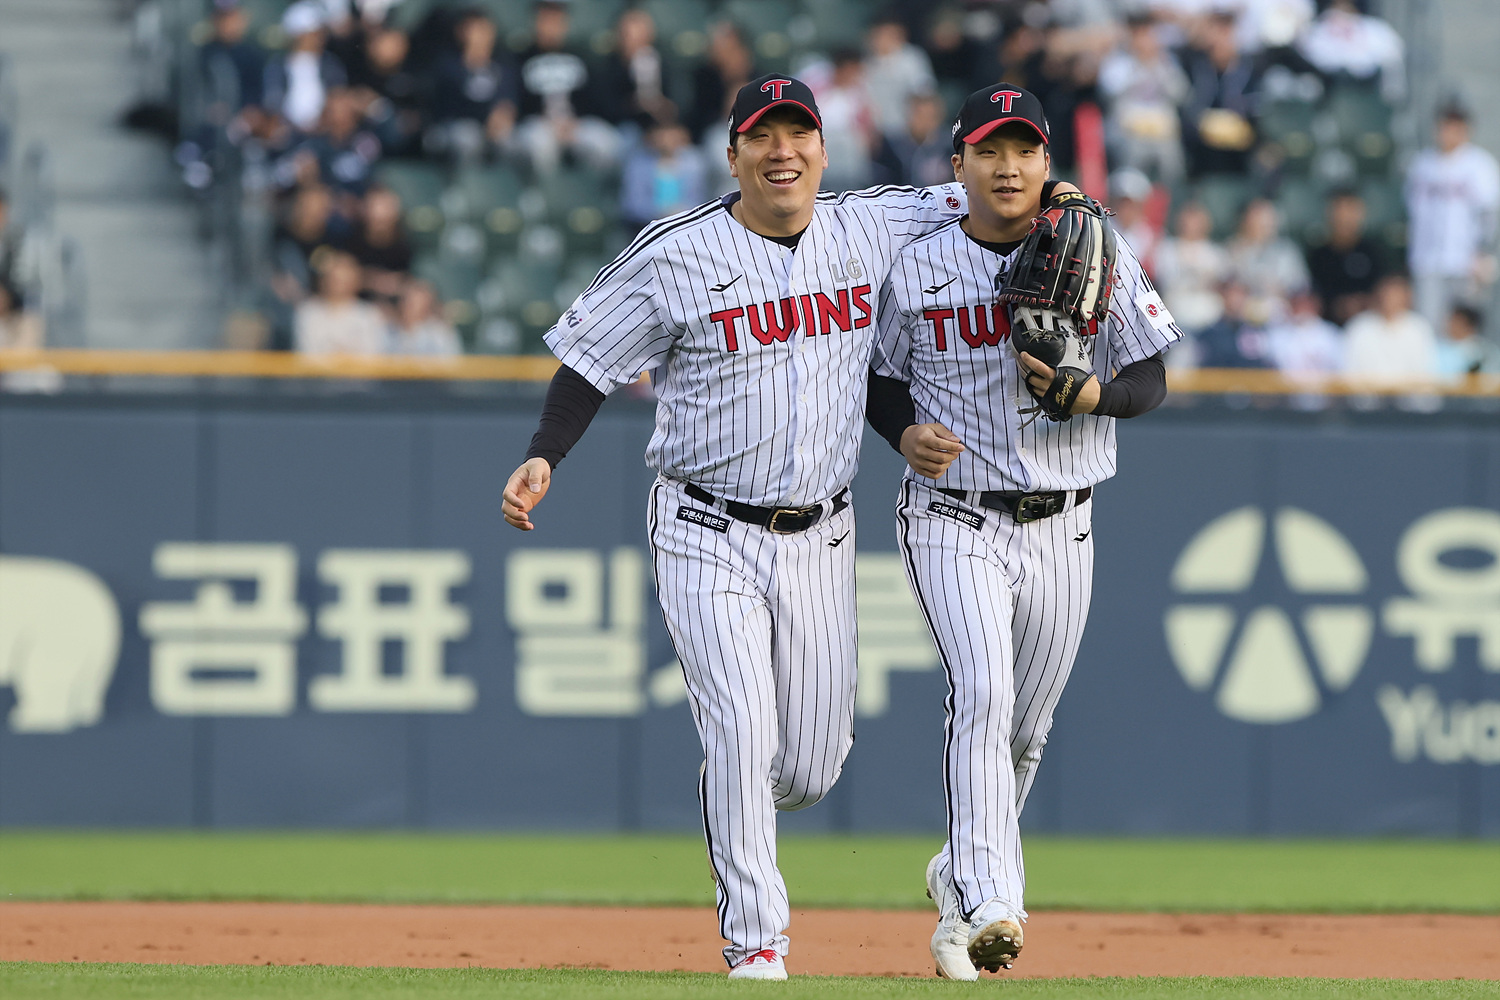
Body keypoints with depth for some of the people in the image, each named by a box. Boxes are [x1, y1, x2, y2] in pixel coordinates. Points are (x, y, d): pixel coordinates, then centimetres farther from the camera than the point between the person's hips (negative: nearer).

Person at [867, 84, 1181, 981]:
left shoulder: (1102, 260, 0)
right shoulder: (917, 270, -1)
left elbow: (1152, 383, 2)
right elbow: (879, 380, 11)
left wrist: (1087, 391, -19)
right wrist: (906, 433, -11)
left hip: (1062, 530, 3)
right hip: (954, 524, -3)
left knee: (1025, 730, 12)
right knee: (983, 695, -23)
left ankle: (960, 880, 36)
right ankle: (992, 904, -33)